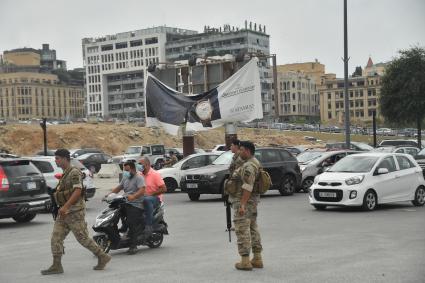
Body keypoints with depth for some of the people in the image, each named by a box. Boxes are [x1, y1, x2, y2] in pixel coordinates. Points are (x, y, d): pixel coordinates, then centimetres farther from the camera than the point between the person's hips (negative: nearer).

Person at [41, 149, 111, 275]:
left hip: (74, 212, -9)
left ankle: (103, 257, 9)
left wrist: (65, 206, -28)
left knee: (83, 238, -4)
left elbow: (78, 191, -23)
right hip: (65, 213, 9)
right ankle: (56, 266, 3)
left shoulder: (74, 172, -13)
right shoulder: (65, 174, 16)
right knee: (56, 237, 1)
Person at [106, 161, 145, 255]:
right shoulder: (125, 178, 22)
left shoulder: (139, 178, -5)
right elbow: (118, 188, 26)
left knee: (131, 224, -17)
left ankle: (133, 246, -17)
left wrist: (133, 196, -36)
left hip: (136, 205, -9)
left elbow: (142, 190, -19)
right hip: (126, 204, 9)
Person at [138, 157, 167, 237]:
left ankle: (148, 226, -38)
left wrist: (151, 194, -18)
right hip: (143, 197, 7)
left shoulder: (155, 174, -8)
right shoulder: (140, 174, 12)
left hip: (155, 198, -7)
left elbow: (164, 189, -13)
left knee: (147, 200, -40)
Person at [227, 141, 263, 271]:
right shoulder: (254, 163, 15)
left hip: (243, 201, -11)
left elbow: (248, 187, -26)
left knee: (242, 231, -6)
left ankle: (245, 261, -5)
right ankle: (257, 259, 17)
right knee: (253, 229, 13)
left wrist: (242, 205, -27)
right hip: (252, 202, 11)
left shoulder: (248, 166, -19)